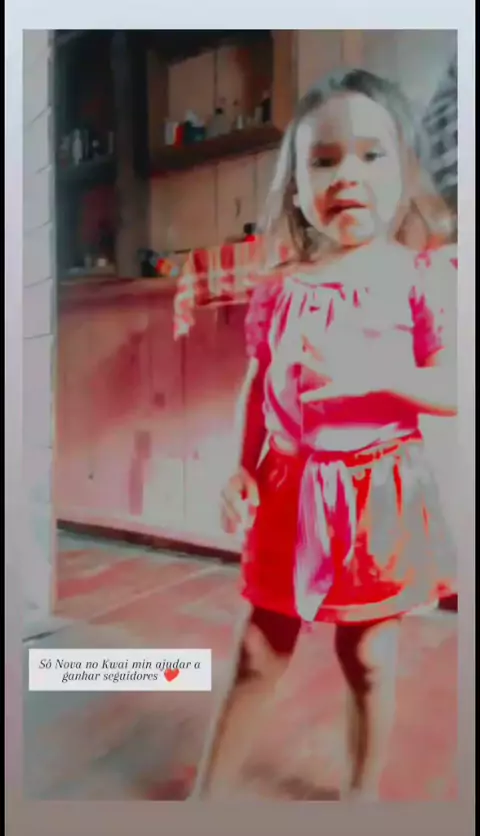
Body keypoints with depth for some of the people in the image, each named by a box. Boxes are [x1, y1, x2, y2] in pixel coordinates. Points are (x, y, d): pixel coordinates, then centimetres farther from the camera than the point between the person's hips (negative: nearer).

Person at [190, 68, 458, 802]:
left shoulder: (423, 273, -5)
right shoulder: (278, 289, 4)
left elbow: (453, 388, -10)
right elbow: (258, 392, 10)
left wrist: (375, 371, -24)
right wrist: (242, 472, 1)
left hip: (379, 493, -2)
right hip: (291, 493, 3)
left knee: (368, 658, 14)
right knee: (257, 653, 13)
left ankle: (363, 793, 39)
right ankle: (209, 793, 33)